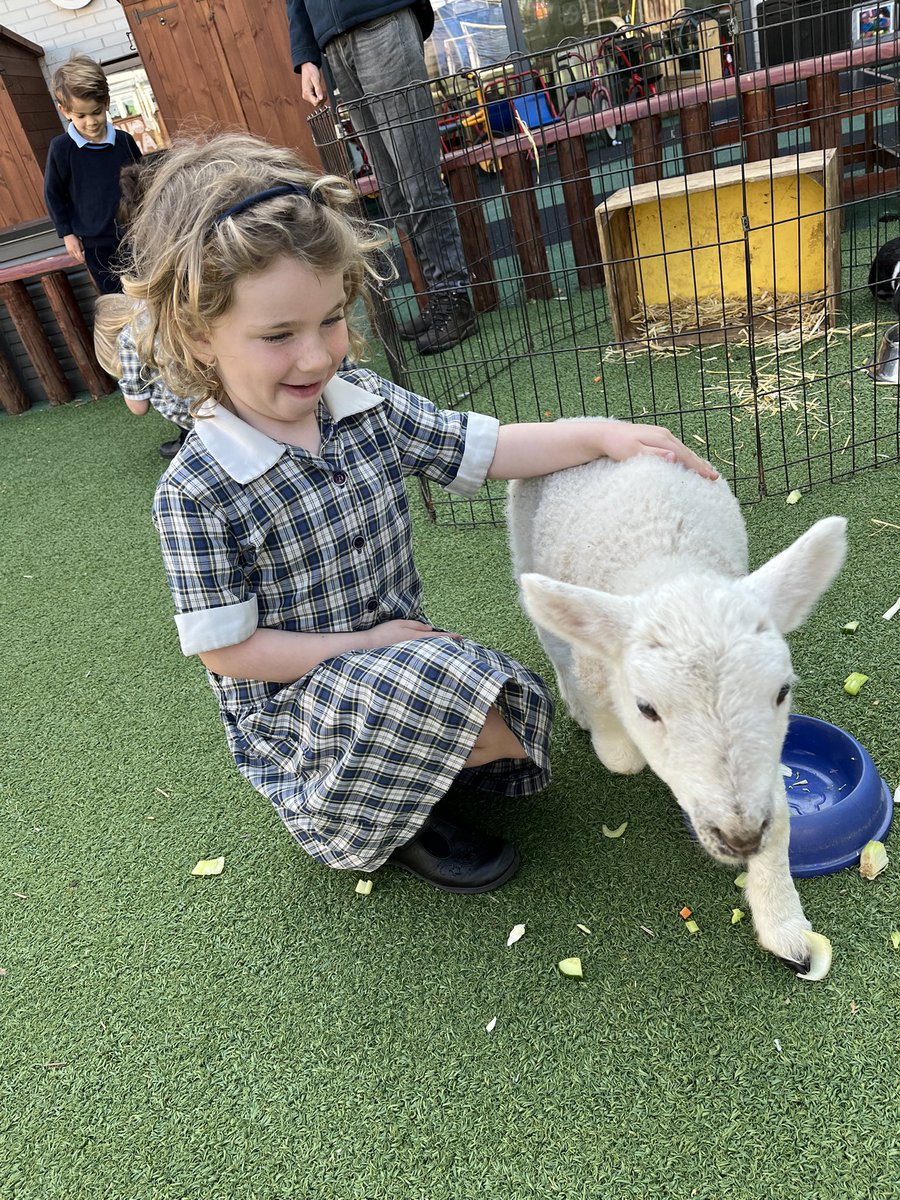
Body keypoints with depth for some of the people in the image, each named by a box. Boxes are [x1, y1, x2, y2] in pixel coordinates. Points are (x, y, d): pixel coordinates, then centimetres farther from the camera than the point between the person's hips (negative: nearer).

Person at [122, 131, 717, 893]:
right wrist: (366, 645, -19)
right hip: (288, 704, -6)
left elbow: (487, 450, -3)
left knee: (522, 720, 1)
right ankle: (382, 824, -2)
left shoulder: (367, 406, -7)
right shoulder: (197, 493, -22)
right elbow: (226, 650, -18)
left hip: (398, 652, 6)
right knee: (441, 686, -32)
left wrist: (601, 434, -16)